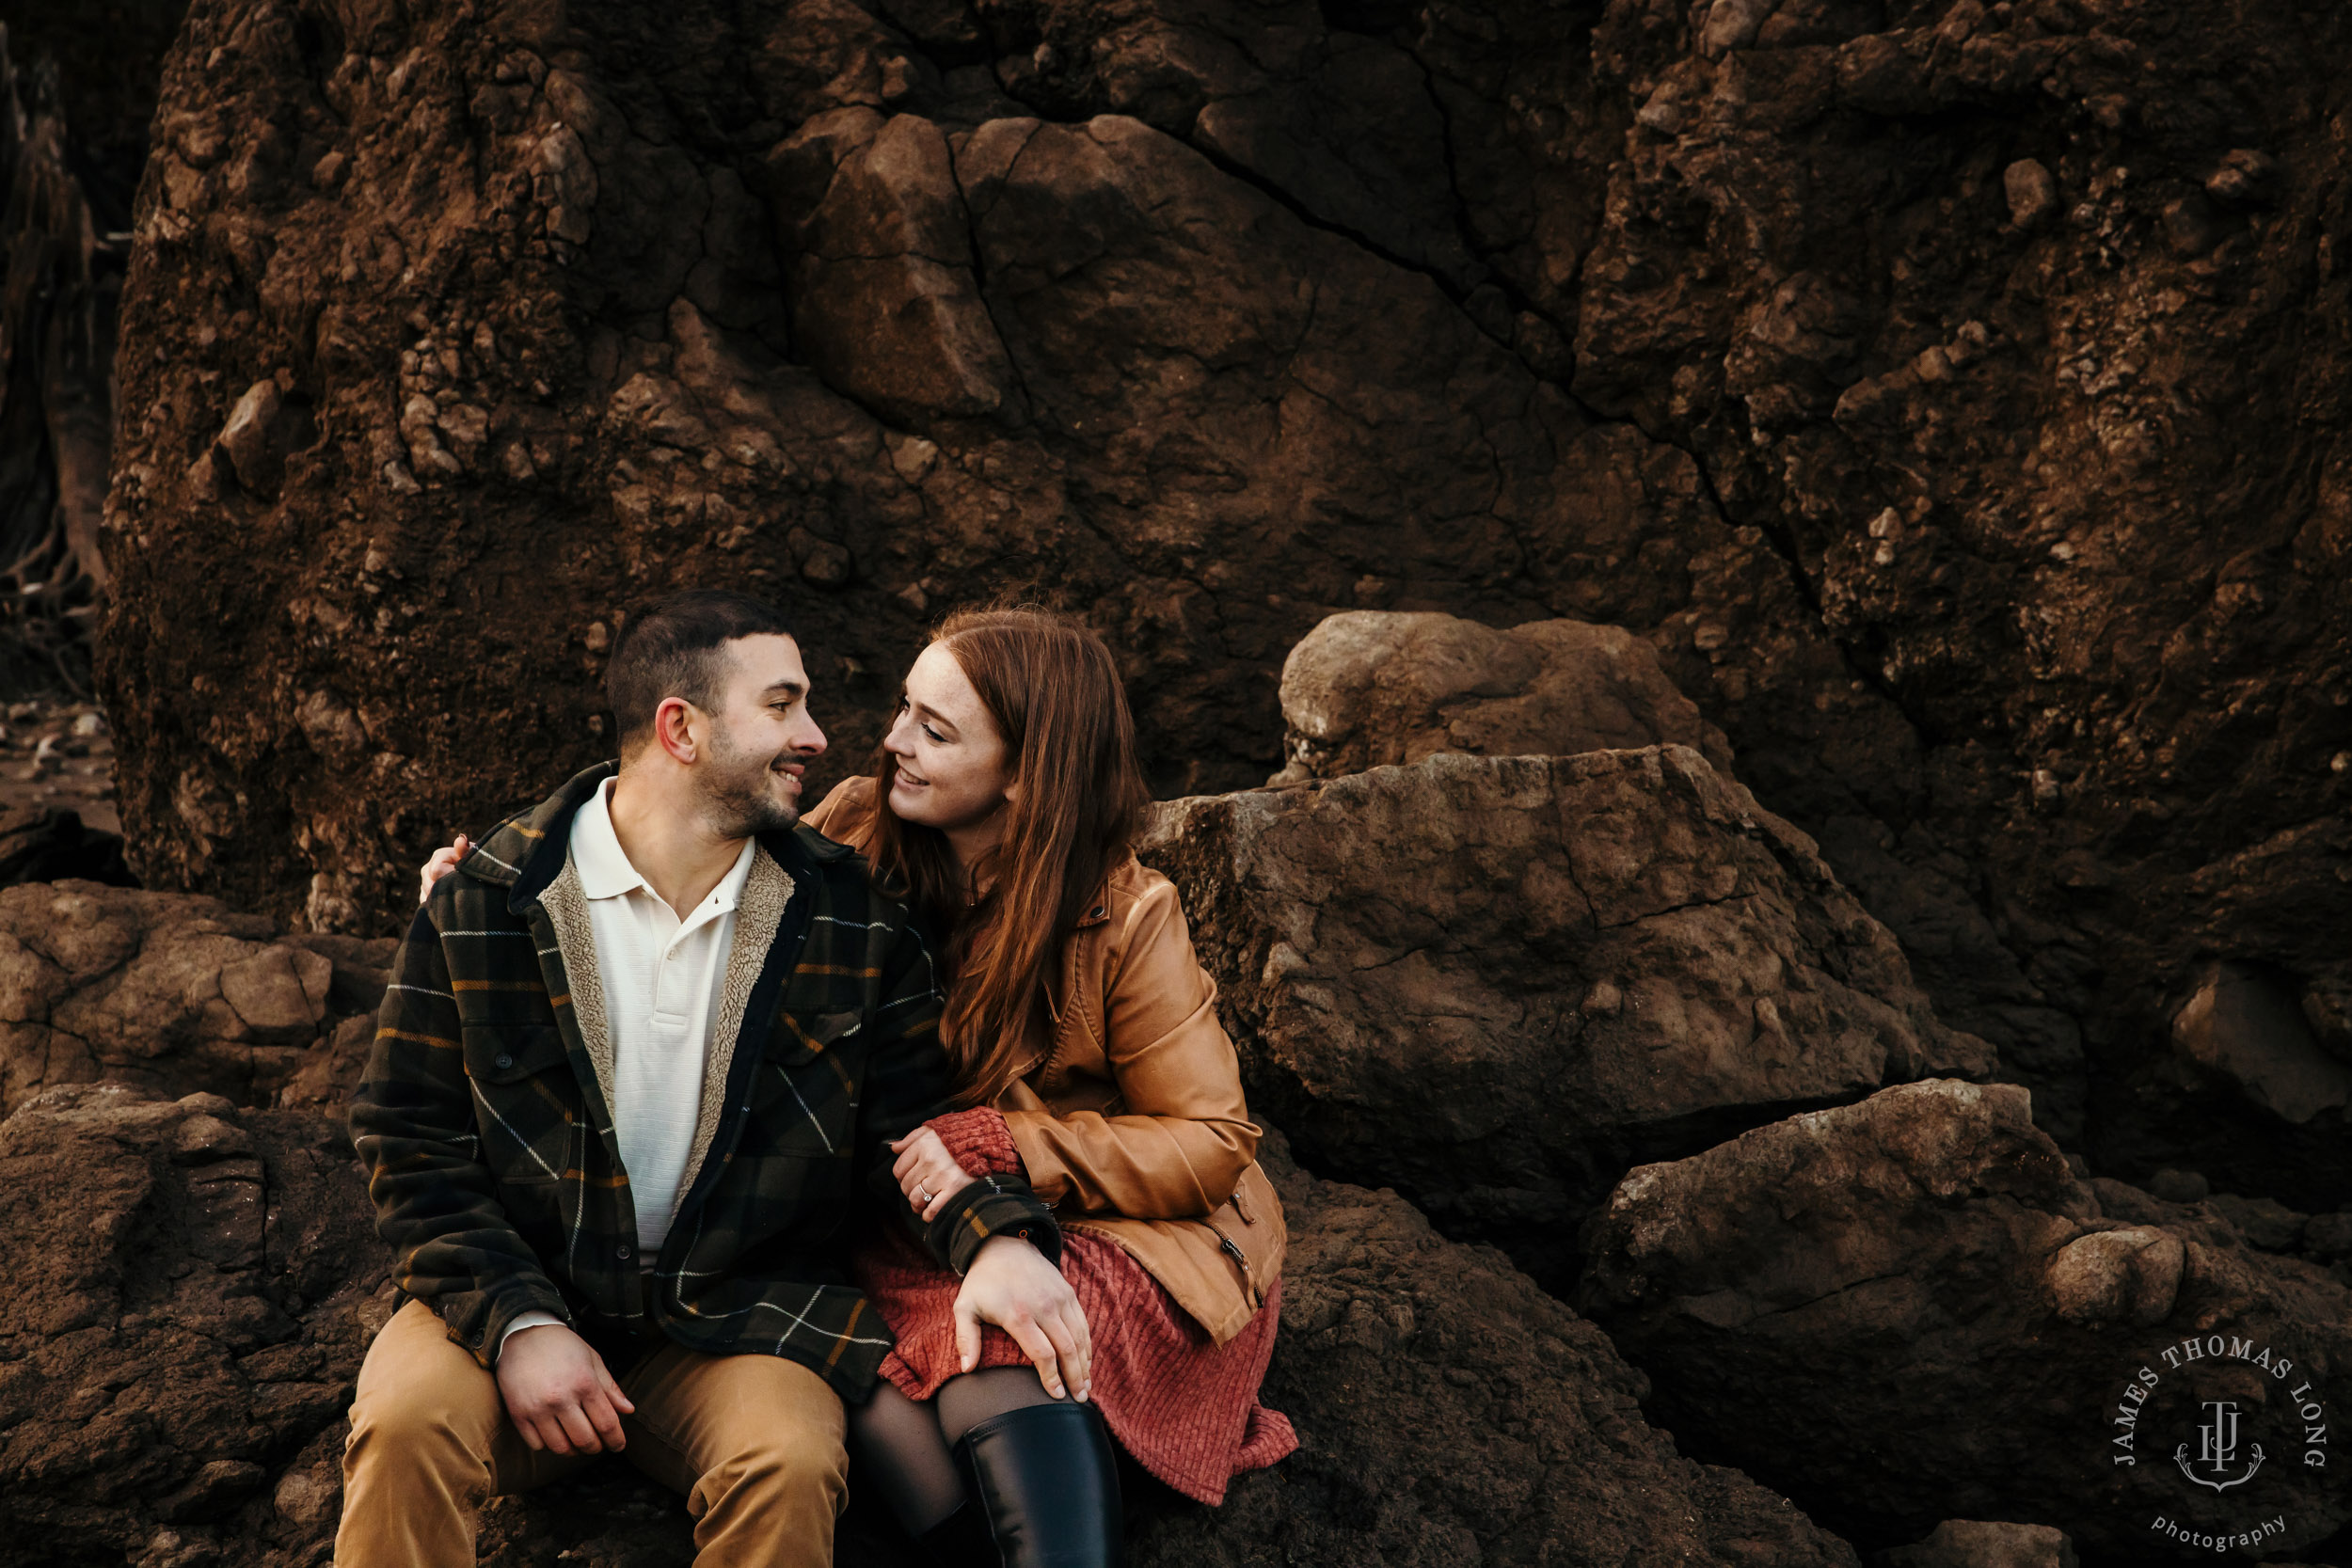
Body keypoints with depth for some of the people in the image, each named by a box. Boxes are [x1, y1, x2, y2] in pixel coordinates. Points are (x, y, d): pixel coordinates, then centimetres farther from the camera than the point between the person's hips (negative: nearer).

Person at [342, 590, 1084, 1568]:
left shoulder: (852, 917, 3)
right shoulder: (481, 900, -3)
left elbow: (908, 1123, 6)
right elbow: (408, 1135, -2)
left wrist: (996, 1235, -17)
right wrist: (516, 1321, -14)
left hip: (737, 1319, 1)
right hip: (514, 1293, -1)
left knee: (790, 1465, -28)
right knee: (406, 1423, -31)